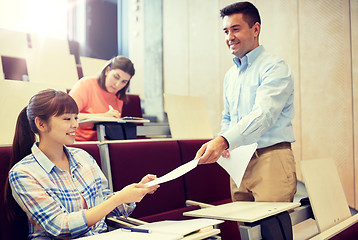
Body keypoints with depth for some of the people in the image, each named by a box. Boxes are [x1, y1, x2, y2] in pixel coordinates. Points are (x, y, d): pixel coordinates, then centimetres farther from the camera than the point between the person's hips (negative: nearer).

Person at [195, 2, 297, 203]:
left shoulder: (275, 68, -7)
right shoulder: (230, 75, 18)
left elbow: (263, 115, -21)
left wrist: (223, 141, -34)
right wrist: (221, 145, 5)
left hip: (271, 159, -7)